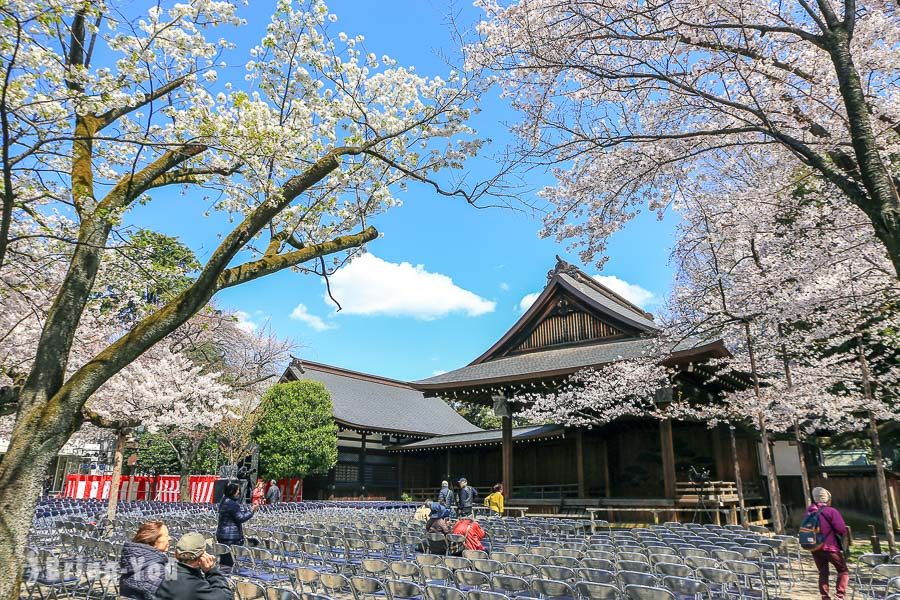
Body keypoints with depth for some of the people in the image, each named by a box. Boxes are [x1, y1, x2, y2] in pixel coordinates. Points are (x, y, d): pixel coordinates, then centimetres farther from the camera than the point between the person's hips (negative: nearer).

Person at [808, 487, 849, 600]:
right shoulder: (831, 511, -13)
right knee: (843, 571, 12)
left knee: (823, 573, 14)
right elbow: (842, 529, -18)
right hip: (830, 547, -5)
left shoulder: (809, 511, 4)